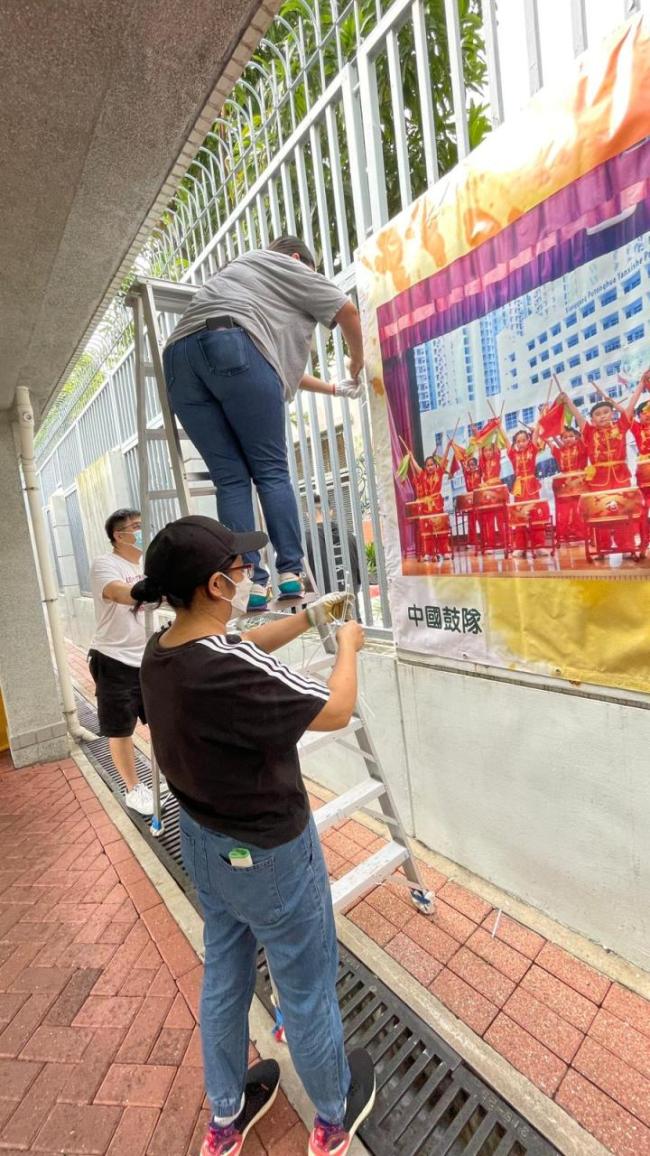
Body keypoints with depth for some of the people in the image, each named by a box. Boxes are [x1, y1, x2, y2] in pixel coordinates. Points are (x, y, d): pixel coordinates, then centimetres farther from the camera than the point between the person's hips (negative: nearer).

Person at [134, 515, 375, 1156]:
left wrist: (311, 615, 9)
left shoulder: (160, 651, -9)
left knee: (223, 977, 30)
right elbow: (336, 710, -22)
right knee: (306, 992, 21)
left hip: (202, 841, 8)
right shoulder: (230, 669, -35)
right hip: (269, 856, -7)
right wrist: (348, 645, -5)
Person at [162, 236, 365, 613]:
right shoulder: (284, 265, 25)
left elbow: (283, 364, 42)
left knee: (230, 479, 0)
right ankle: (291, 573, -11)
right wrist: (358, 364, 34)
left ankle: (251, 583, -9)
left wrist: (335, 389, 44)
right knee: (272, 470, -5)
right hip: (232, 345, -6)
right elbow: (348, 311, 18)